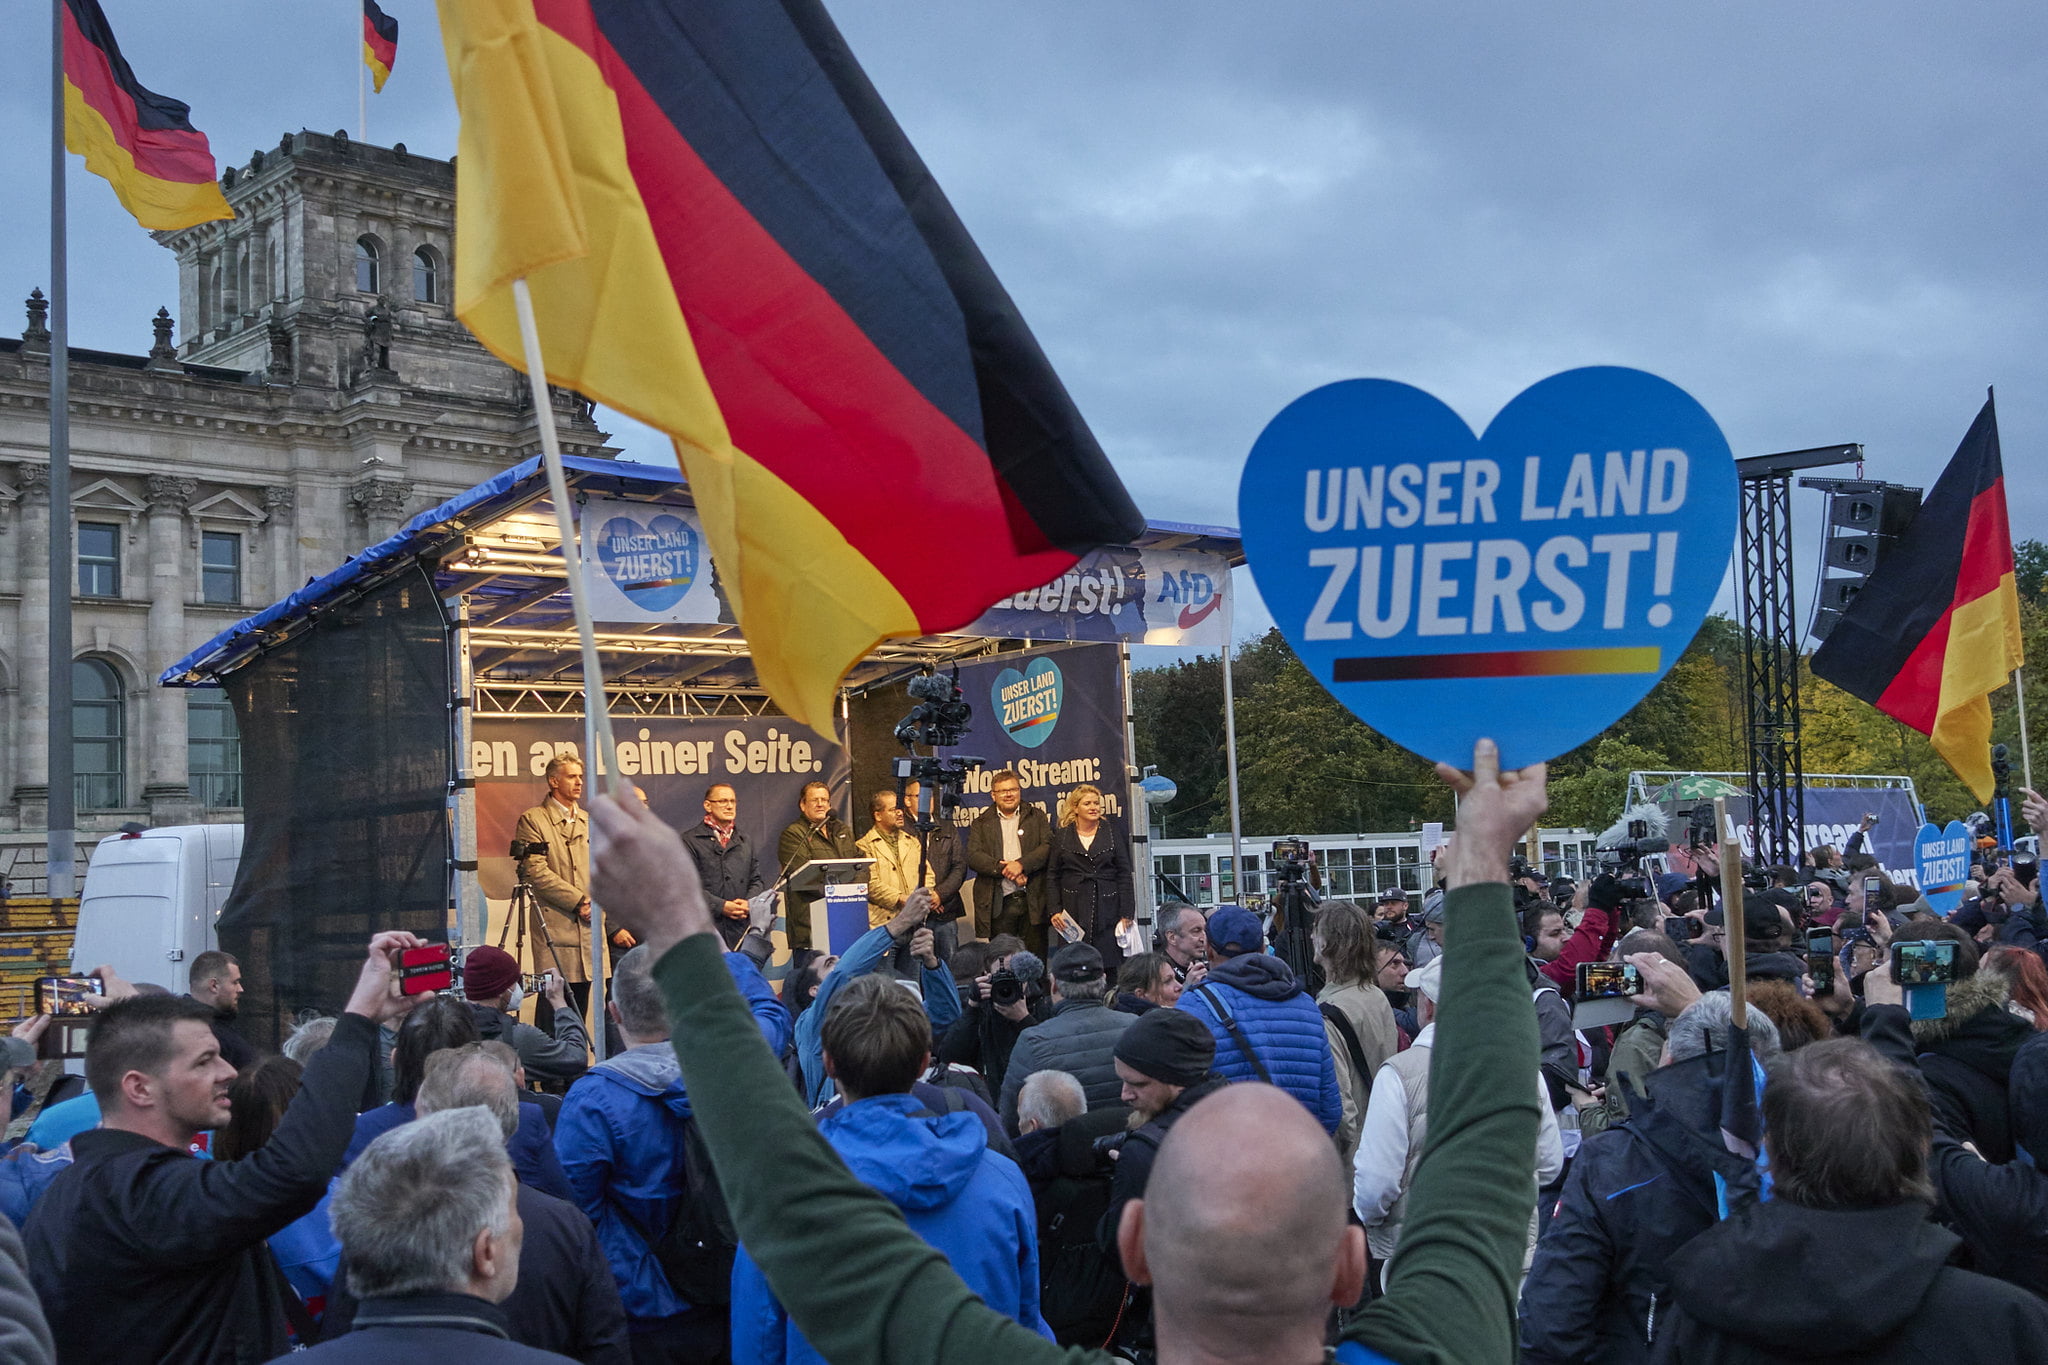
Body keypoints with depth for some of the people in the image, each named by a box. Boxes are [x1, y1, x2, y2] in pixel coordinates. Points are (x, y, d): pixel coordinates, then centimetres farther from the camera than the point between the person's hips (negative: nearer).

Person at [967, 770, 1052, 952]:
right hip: (999, 903, 0)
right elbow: (973, 856, -2)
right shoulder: (981, 824, 11)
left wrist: (1022, 864, -16)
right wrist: (1002, 869, -15)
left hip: (1033, 901, 0)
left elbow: (1048, 846, -1)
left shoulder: (1037, 817, 13)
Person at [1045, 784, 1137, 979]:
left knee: (1113, 967, -4)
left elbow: (1124, 874, 5)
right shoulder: (1062, 835, 7)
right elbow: (1052, 876, 9)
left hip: (1107, 907, 0)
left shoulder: (1112, 832, 7)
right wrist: (1055, 910, -2)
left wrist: (1126, 914, -1)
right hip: (1074, 909, 0)